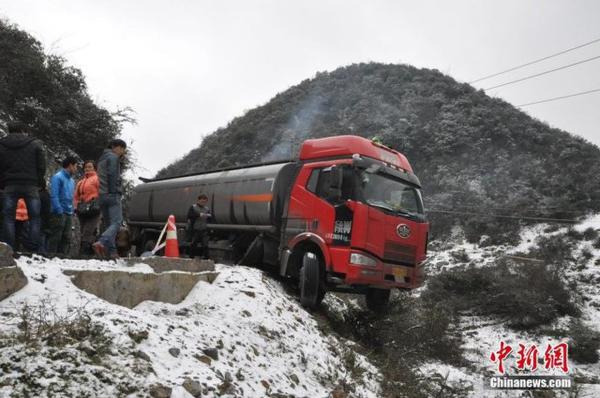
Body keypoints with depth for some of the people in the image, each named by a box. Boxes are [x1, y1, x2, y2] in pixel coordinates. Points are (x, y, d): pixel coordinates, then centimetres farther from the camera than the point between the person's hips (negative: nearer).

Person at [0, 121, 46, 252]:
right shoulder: (35, 144, 2)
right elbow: (42, 166, -1)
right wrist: (40, 182, 8)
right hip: (31, 185, -1)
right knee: (34, 217, 5)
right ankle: (34, 249, -2)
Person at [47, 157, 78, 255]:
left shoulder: (72, 180, 18)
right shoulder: (57, 177, -7)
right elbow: (54, 196, -14)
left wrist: (72, 212, 12)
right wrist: (60, 211, -19)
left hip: (69, 214, 8)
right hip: (59, 214, -8)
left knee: (66, 239, 8)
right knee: (56, 238, -6)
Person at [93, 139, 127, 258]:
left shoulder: (102, 159, 28)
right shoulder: (113, 157, -1)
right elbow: (112, 176, -14)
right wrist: (114, 191, -17)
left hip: (102, 196, 9)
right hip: (112, 195, -9)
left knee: (108, 224, 8)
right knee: (116, 222, -14)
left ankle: (111, 251, 3)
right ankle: (101, 242, -32)